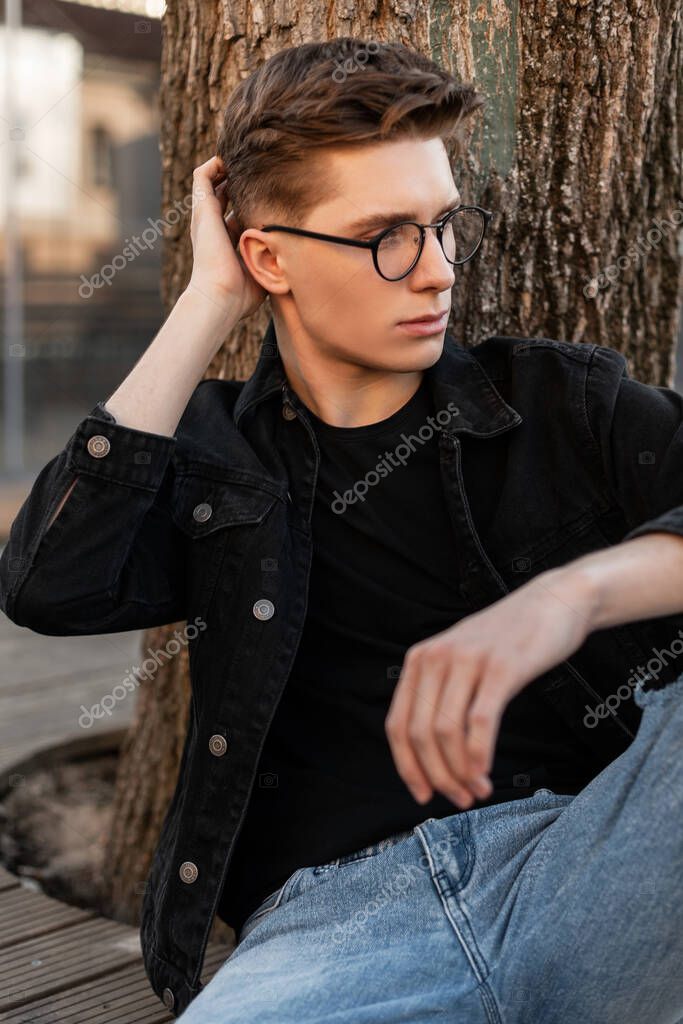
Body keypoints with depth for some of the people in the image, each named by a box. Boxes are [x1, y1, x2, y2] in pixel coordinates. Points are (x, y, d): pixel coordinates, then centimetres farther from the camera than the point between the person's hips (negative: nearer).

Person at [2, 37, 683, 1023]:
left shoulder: (560, 398, 14)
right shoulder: (218, 451, 14)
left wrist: (574, 592, -22)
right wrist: (210, 303, 2)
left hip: (584, 854, 1)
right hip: (333, 916, 0)